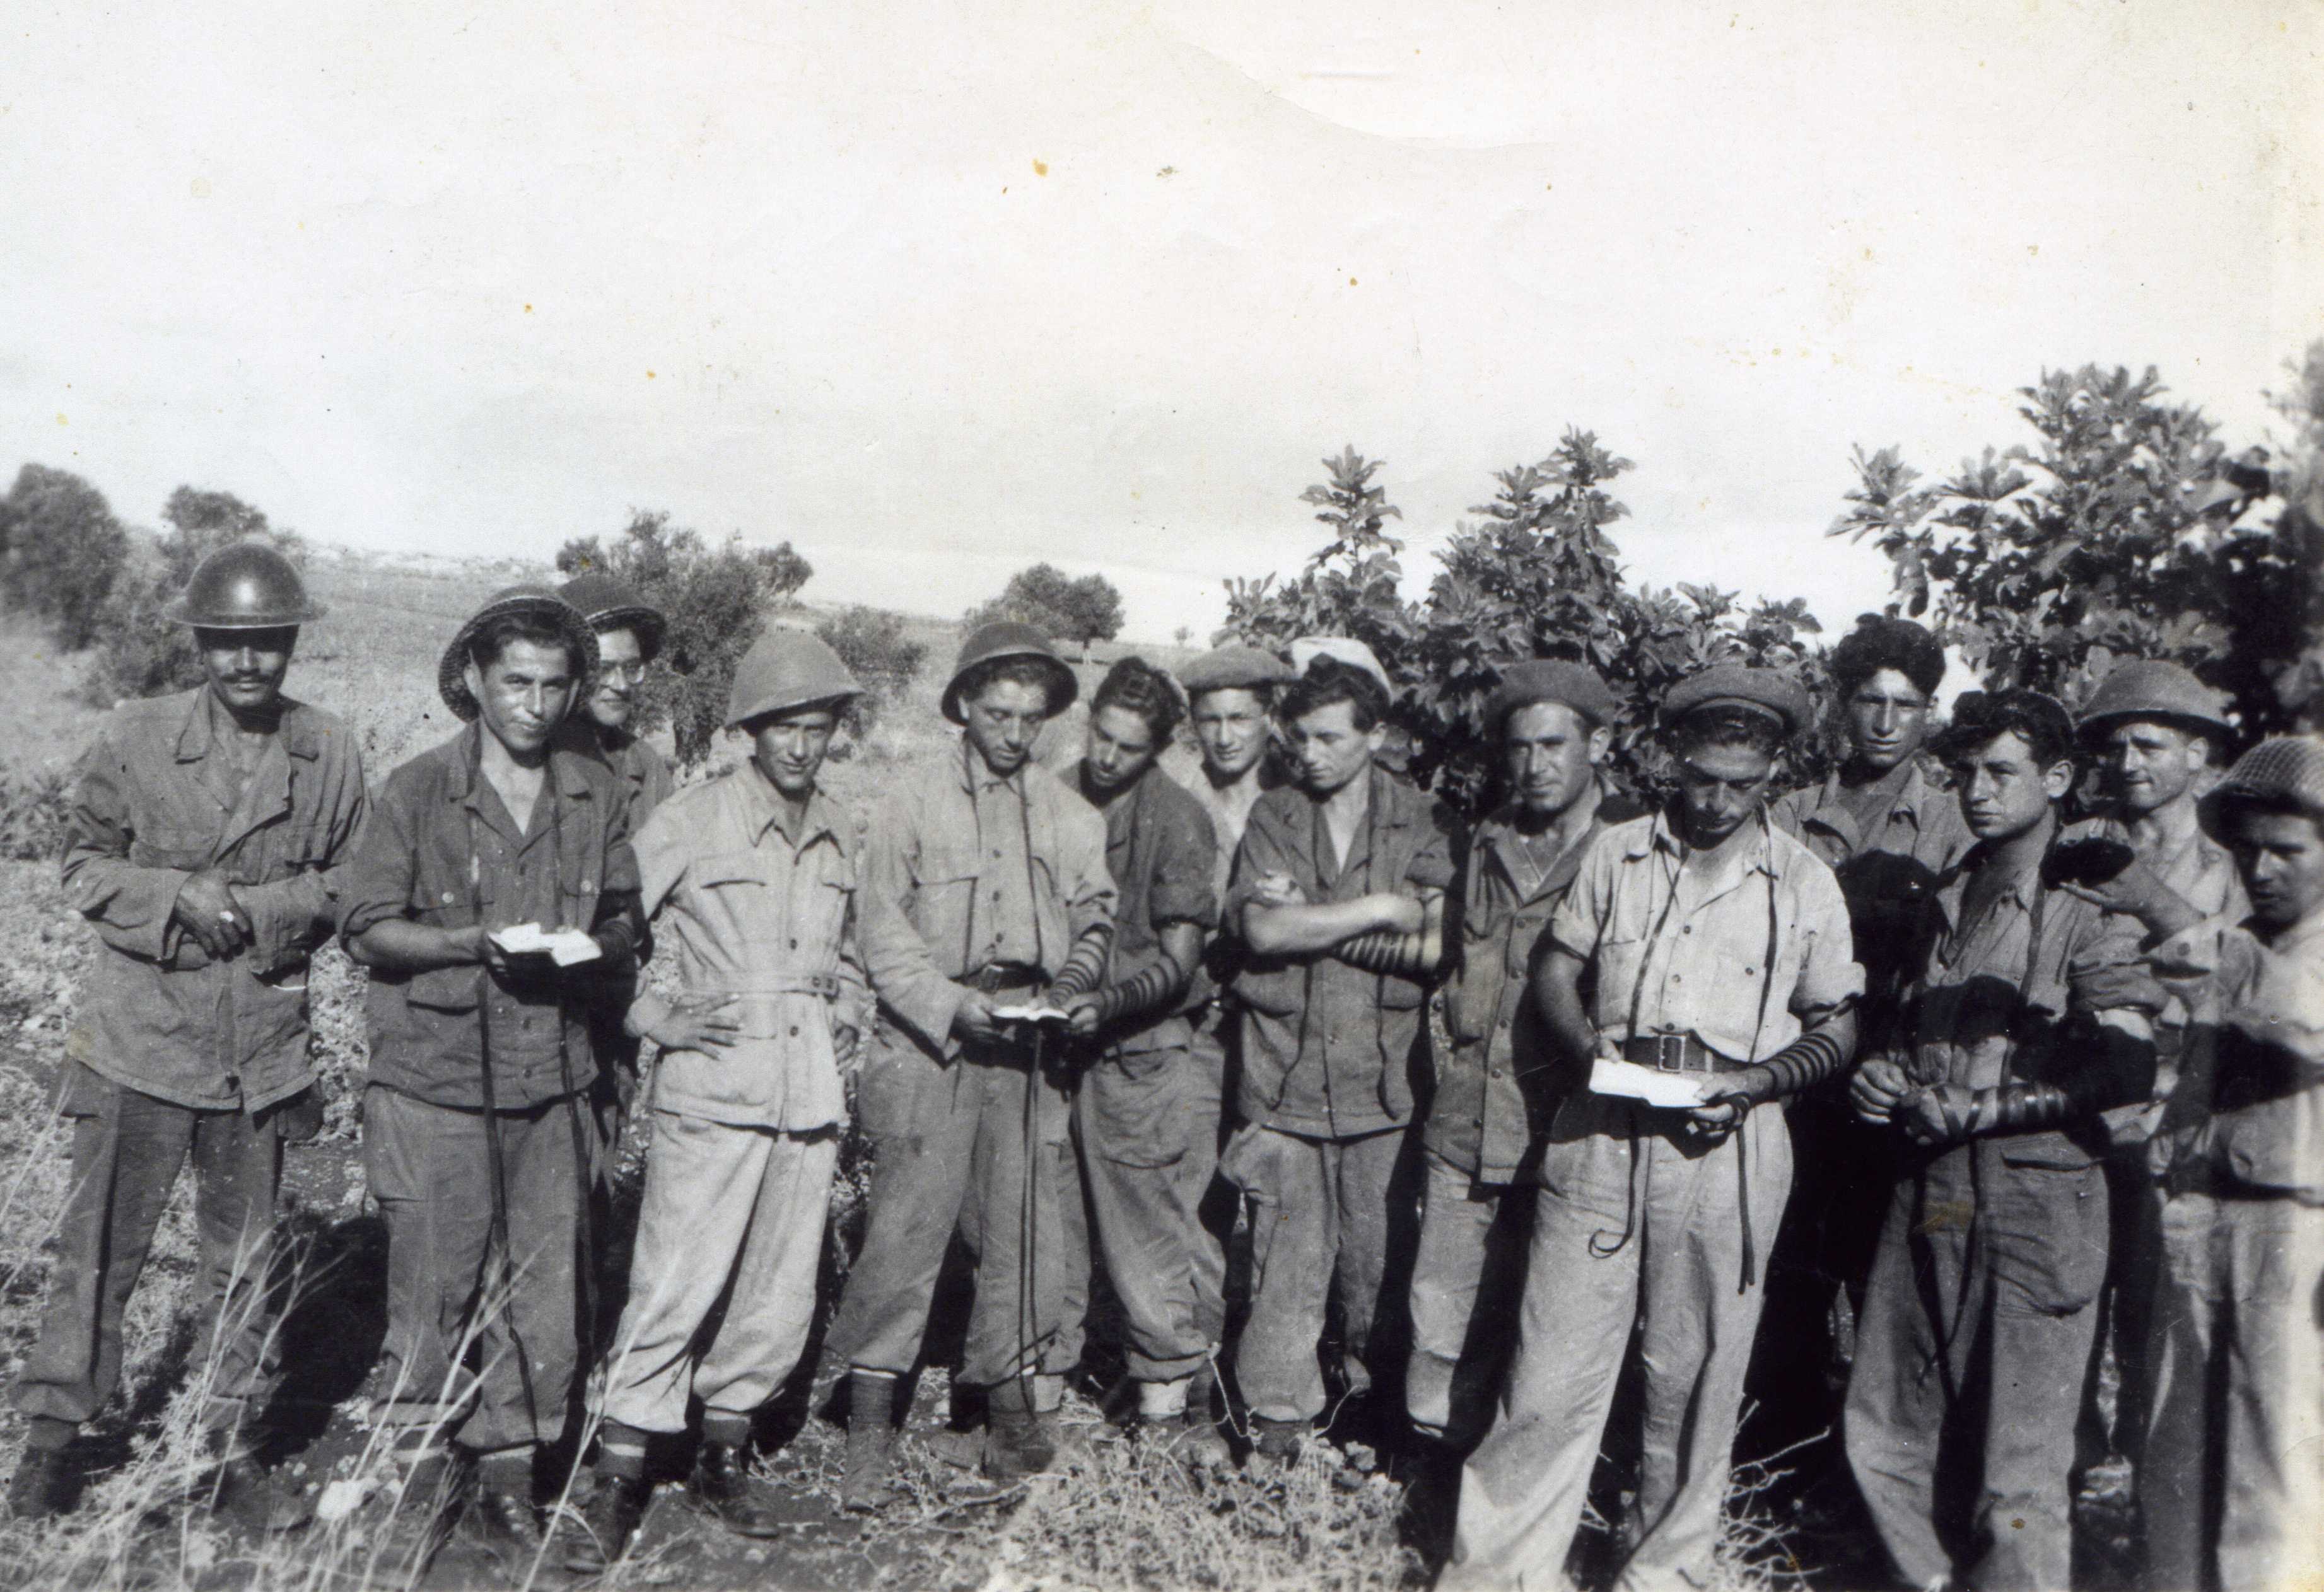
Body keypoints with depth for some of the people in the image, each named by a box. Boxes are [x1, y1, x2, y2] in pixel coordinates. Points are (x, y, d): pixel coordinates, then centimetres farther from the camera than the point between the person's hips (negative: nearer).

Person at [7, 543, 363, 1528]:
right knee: (100, 1244, 4)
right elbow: (85, 865, 3)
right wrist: (182, 900, -14)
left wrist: (258, 909, -11)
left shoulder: (330, 754, 0)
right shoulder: (134, 736, -3)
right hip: (141, 1033, -1)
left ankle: (235, 1454, 25)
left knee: (246, 1259, 11)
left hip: (263, 1045, 2)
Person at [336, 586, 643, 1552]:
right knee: (436, 1288, 2)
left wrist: (590, 946, -7)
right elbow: (366, 928, -2)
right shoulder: (418, 792, -2)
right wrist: (473, 941, -16)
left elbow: (624, 924, 15)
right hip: (437, 1081, -3)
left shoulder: (598, 796, 8)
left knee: (543, 1290, 7)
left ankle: (509, 1482, 22)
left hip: (554, 1081, 3)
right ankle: (407, 1476, 20)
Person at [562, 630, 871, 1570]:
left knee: (779, 1299, 10)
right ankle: (616, 1485, 8)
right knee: (674, 1288, -6)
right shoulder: (687, 823, -4)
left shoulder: (840, 834, 12)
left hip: (811, 1099, 5)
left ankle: (723, 1464, 26)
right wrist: (656, 1019, -8)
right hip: (713, 1093, -5)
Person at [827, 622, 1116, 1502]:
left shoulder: (1070, 814, 11)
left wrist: (1067, 990, -5)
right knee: (905, 1227, -6)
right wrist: (953, 1004, -13)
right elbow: (882, 930, -1)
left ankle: (1014, 1413, 19)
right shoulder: (914, 800, 2)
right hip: (931, 1042, -3)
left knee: (1030, 1231, 4)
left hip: (1032, 1047, 3)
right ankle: (869, 1430, 5)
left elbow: (1095, 922, 15)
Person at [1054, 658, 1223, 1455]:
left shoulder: (1178, 822, -6)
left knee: (1149, 1236, 0)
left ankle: (1169, 1395, 12)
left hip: (1136, 1053, -4)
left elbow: (1179, 963, -8)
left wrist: (1105, 1006, -23)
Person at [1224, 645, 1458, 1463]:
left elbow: (1432, 947, -8)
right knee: (1286, 1255, 3)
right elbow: (1262, 931, -8)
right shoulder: (1273, 818, 6)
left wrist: (1311, 921, -8)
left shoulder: (1423, 824, 3)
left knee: (1380, 1255, 7)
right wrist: (1381, 911, -9)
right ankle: (1278, 1414, 17)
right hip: (1285, 1074, 1)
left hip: (1382, 1079, 0)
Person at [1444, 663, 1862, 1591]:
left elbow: (1838, 1027, 7)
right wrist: (1585, 1046, -7)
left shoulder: (1805, 885, 4)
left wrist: (1760, 1079, -11)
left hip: (1725, 1151, 0)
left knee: (1694, 1377, 10)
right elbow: (1557, 969, 13)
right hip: (1601, 1137, 1)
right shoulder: (1615, 854, 7)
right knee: (1553, 1365, 1)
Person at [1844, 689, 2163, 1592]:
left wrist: (1967, 1108, -14)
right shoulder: (1951, 900, 16)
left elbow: (2124, 1069, -16)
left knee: (2017, 1474, 1)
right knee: (1883, 1438, 10)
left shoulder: (2091, 905, -6)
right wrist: (1881, 1077, 6)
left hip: (2036, 1199, -6)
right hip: (1929, 1194, 7)